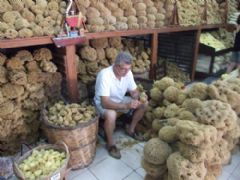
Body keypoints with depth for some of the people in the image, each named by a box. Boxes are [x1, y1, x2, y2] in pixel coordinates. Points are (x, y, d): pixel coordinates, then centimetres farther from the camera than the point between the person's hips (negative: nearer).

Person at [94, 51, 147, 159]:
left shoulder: (128, 72, -14)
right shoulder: (105, 75, -33)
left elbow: (134, 91, -2)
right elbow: (105, 103, -37)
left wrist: (140, 98, -25)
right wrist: (126, 106, -45)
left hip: (120, 100, 7)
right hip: (103, 103, -6)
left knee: (143, 104, -5)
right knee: (111, 115, -39)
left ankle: (131, 130, 15)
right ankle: (110, 144, -11)